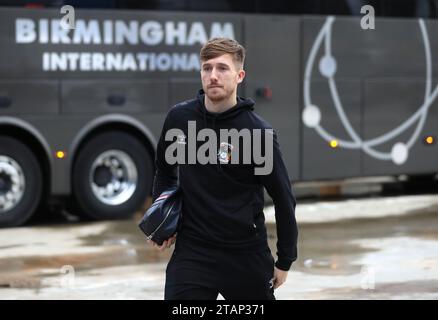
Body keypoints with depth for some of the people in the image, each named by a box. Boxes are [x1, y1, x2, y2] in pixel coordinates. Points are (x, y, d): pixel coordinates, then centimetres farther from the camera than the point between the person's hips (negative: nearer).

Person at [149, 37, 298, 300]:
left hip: (246, 253, -2)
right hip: (191, 250, 2)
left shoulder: (258, 132, -12)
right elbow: (165, 169, 20)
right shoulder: (179, 118, -1)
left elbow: (283, 199, -4)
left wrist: (285, 261, -1)